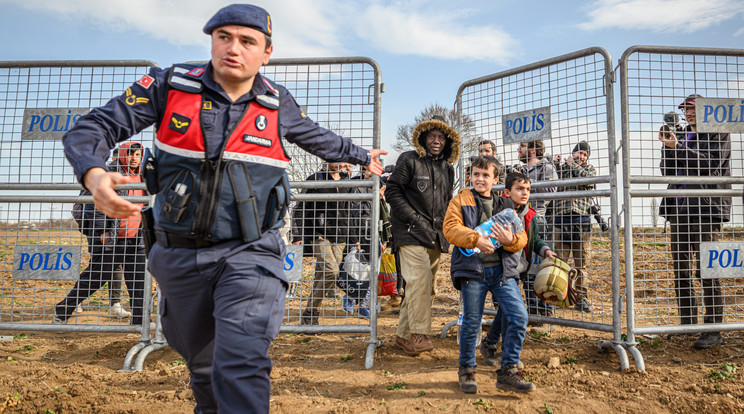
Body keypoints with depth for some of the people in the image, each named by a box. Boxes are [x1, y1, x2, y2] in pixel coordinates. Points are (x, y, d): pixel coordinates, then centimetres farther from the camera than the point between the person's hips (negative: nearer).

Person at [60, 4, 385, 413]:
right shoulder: (170, 85, -2)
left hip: (249, 253, -1)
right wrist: (94, 174, -26)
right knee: (202, 365, 20)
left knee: (241, 366, -20)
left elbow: (319, 138, 21)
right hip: (180, 256, 2)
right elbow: (93, 128, -4)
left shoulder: (278, 104, 1)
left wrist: (361, 156, 36)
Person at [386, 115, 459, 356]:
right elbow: (392, 191, -6)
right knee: (419, 280, -19)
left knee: (427, 287, 6)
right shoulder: (409, 160, -1)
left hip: (435, 236, 7)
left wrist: (443, 226, 11)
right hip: (411, 233, -7)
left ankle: (403, 335, 15)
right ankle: (418, 335, -12)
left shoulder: (447, 168, 18)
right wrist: (414, 219, -12)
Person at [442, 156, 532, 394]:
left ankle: (508, 371, 6)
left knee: (519, 316, -8)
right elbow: (450, 229, -5)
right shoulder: (461, 200, 10)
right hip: (472, 269, -3)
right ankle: (466, 370, 22)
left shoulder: (505, 206, 18)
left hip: (503, 270, 3)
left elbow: (522, 238, 13)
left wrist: (510, 240, -11)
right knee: (471, 322, 0)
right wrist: (476, 239, -19)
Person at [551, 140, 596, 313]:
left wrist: (573, 164, -3)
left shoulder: (589, 168, 15)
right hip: (561, 220, -1)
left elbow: (590, 179, -7)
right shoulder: (561, 167, 13)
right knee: (559, 260, -2)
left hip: (582, 220, 1)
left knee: (582, 261, 6)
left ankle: (581, 298, 13)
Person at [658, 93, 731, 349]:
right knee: (681, 271, 7)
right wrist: (667, 147, 0)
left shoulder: (718, 134, 5)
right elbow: (667, 172, 14)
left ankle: (713, 330, 0)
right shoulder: (680, 136, 20)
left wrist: (677, 148, -14)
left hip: (706, 209, -6)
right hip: (679, 210, 6)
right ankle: (687, 324, 15)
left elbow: (711, 164, -11)